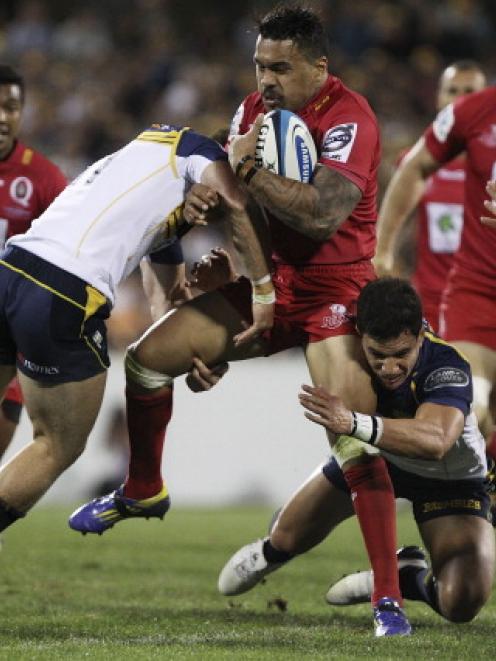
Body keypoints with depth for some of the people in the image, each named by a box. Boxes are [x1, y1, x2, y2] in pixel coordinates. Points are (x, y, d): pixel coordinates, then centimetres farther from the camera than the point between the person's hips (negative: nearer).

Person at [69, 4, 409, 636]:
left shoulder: (348, 119, -19)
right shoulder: (254, 108, 4)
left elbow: (324, 213, -30)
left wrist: (250, 170, -25)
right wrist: (201, 197, -13)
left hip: (331, 293, -7)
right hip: (263, 282, 7)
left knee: (353, 441, -20)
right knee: (148, 357, 3)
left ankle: (387, 597, -16)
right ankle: (142, 490, 28)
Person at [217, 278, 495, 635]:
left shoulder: (448, 368, -42)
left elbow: (434, 440, -62)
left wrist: (354, 423, -72)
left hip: (449, 477, -4)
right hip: (375, 451, 4)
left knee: (461, 604, -22)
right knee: (290, 537, 13)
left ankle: (411, 576, 13)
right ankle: (272, 551, 52)